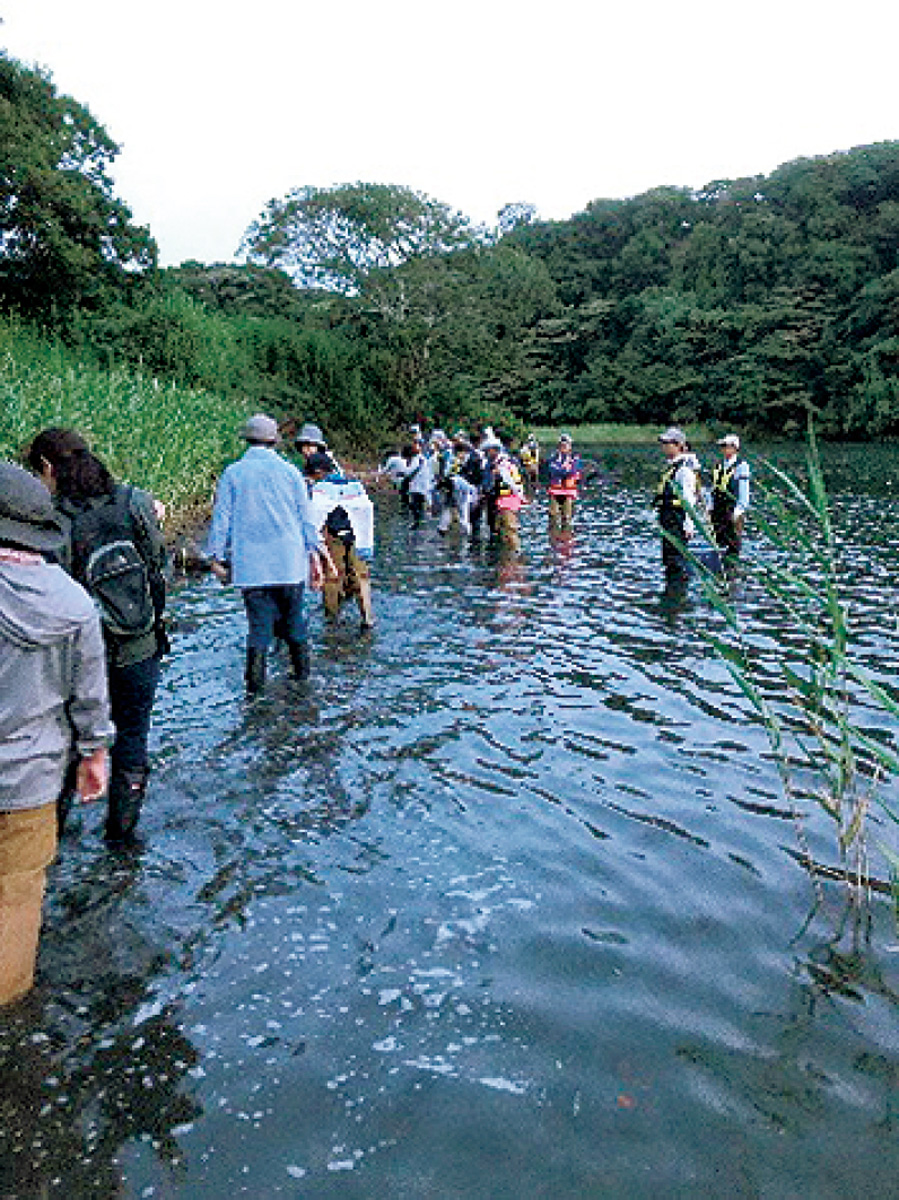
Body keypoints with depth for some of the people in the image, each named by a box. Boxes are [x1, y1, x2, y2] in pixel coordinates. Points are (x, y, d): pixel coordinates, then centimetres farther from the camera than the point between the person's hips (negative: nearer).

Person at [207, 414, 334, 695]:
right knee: (294, 619, 13)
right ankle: (302, 673, 23)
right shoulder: (290, 471, 4)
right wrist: (315, 553, 14)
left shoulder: (232, 474, 1)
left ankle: (255, 684, 1)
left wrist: (215, 556, 9)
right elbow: (306, 519, 7)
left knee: (259, 623, 3)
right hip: (290, 563, 1)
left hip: (251, 564, -1)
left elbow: (221, 519, 2)